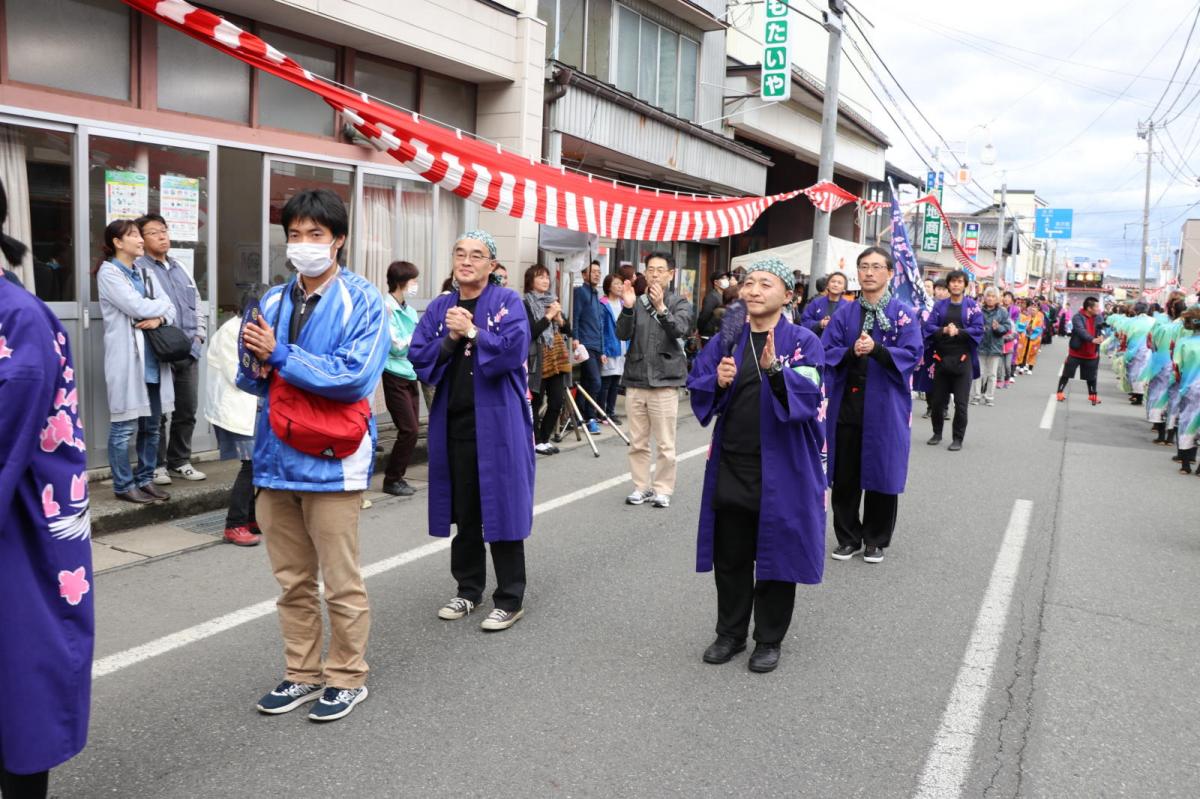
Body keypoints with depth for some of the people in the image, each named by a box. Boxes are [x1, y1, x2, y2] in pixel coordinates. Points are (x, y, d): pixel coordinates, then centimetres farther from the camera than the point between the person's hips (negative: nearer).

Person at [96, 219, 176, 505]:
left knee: (151, 425, 11)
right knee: (125, 427, -1)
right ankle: (124, 485, 8)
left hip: (152, 358, 7)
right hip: (127, 359, -7)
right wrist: (160, 304, 2)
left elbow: (170, 308, 10)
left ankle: (145, 479, 21)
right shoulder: (108, 273, -4)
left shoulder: (144, 273, 17)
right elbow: (138, 308, -16)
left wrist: (159, 319, -11)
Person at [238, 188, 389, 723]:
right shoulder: (273, 301, 10)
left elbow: (356, 377, -18)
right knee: (291, 581, 16)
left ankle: (346, 678, 23)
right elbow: (250, 378, 13)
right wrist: (256, 366, -10)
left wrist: (281, 356, -17)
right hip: (276, 458, 6)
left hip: (331, 462, -5)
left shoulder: (362, 301, -7)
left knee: (341, 583, 6)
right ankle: (302, 675, 31)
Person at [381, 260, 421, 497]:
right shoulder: (386, 309, -10)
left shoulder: (410, 311, 12)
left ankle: (397, 476, 20)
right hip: (394, 376, -8)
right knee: (409, 429, -9)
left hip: (410, 376, 8)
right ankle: (392, 479, 4)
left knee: (412, 429, 8)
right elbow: (396, 345, -14)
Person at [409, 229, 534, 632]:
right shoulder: (439, 308, 12)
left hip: (497, 422, -5)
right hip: (453, 421, 5)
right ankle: (468, 589, 27)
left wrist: (472, 332, -15)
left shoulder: (507, 302, -2)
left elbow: (514, 349, -17)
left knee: (500, 508, -1)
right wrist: (450, 339, -12)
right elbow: (418, 358, 3)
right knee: (463, 510, 12)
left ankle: (510, 599, 10)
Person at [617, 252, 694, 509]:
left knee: (665, 444, 2)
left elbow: (679, 330, -16)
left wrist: (661, 307, -29)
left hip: (665, 382, -3)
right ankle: (641, 487, 20)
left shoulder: (680, 303, 3)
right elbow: (622, 335, -4)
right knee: (637, 443, 9)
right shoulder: (637, 302, 8)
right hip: (635, 381, 3)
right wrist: (628, 308, -19)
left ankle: (663, 489, 13)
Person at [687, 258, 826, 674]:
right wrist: (717, 382, -17)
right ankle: (731, 633, 30)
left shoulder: (803, 341, -5)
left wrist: (775, 371, -34)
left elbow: (809, 397, -18)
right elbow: (697, 391, 5)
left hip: (780, 468, -3)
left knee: (775, 554, 8)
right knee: (729, 556, 12)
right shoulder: (725, 340, 6)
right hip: (731, 467, 4)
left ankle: (770, 640, 24)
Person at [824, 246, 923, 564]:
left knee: (881, 474, 4)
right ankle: (848, 537, 19)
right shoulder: (844, 313, 7)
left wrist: (877, 350, -25)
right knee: (845, 475, 5)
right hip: (846, 403, 2)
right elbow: (827, 353, 1)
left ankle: (876, 540, 19)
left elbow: (912, 354, -9)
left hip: (885, 405, -2)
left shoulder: (904, 313, 0)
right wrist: (851, 352, -19)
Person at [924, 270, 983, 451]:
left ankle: (958, 438, 9)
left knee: (960, 402, -1)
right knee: (937, 399, 9)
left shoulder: (972, 306, 2)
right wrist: (944, 330, -19)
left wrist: (958, 331, -20)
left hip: (962, 359, -2)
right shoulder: (939, 305, 7)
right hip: (941, 358, 2)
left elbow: (978, 330, -7)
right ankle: (937, 433, 27)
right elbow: (929, 326, -1)